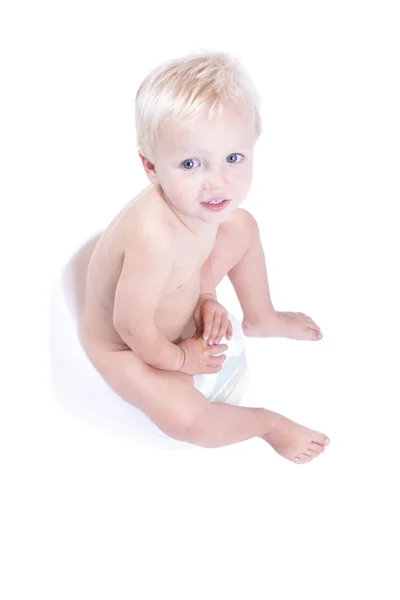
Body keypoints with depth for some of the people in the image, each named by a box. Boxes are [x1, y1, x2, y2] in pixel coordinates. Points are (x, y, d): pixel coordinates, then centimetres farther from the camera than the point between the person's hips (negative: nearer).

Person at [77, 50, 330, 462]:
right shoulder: (155, 237, -47)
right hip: (123, 345, -7)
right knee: (186, 418, -26)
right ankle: (267, 422, 7)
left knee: (243, 226, 9)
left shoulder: (198, 203, -22)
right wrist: (178, 358, -16)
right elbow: (132, 325, -34)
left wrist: (206, 299, -9)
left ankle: (260, 319, 33)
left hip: (179, 301, 8)